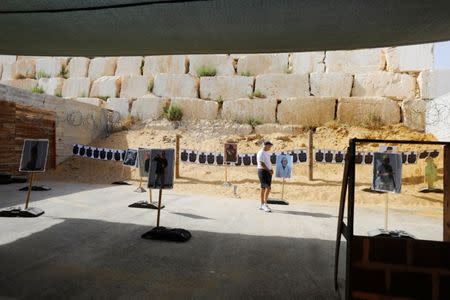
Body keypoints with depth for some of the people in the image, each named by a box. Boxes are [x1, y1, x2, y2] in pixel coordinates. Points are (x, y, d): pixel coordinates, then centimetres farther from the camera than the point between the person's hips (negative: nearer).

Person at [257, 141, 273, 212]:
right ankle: (265, 204, -11)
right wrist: (269, 170, -16)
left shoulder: (267, 153, 16)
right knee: (268, 188, -15)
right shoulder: (261, 153, -14)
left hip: (268, 172, 9)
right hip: (263, 171, -9)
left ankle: (262, 205, 16)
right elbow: (262, 164, -19)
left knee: (263, 188, 10)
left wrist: (271, 169, 7)